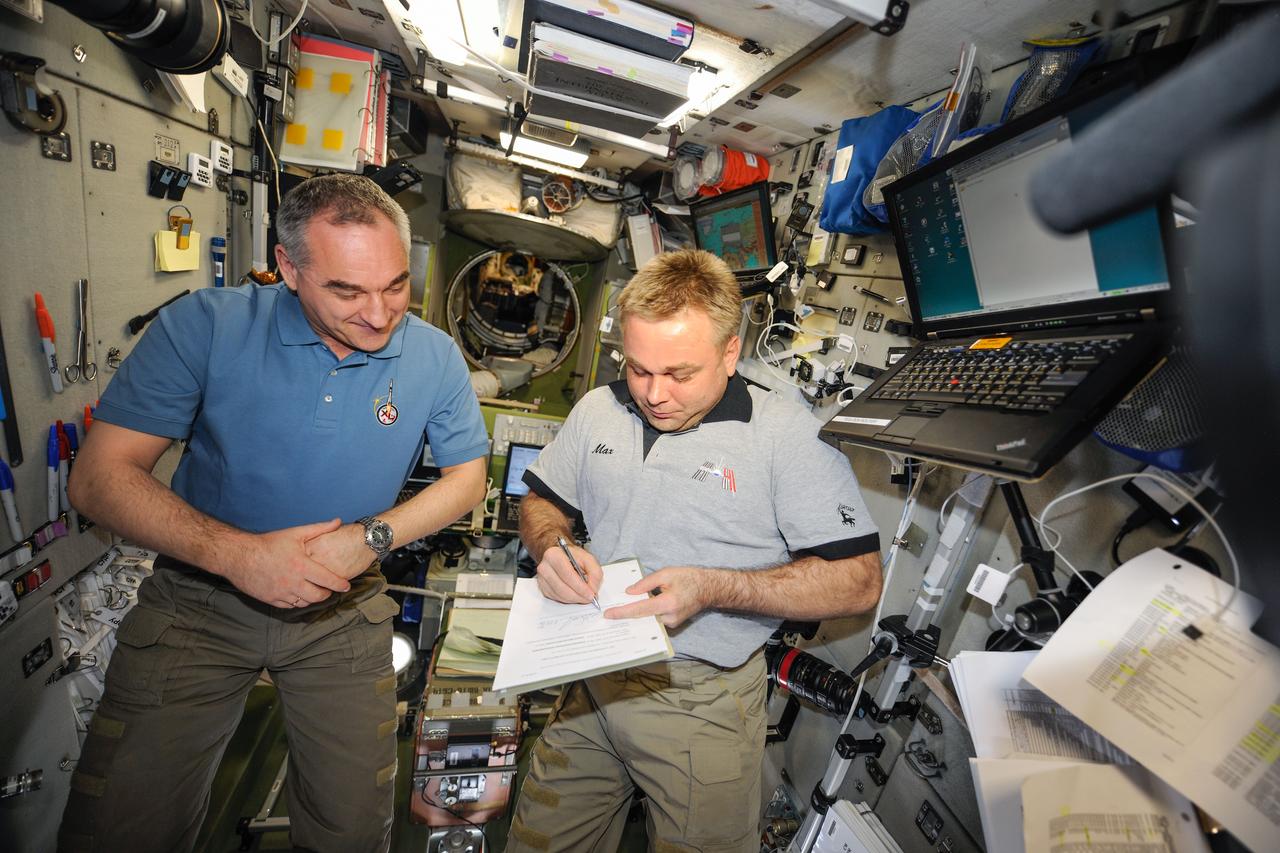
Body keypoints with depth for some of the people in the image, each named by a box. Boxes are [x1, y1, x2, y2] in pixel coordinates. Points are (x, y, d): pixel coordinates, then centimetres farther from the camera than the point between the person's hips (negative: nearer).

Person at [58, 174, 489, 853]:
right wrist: (236, 553, -25)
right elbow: (98, 477, -11)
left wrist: (371, 538, -17)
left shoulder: (435, 357, -11)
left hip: (343, 609, 1)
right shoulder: (207, 325, -14)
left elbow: (467, 475, -2)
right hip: (199, 598, 0)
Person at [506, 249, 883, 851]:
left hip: (703, 703, -4)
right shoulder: (597, 411, 1)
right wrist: (551, 547, -11)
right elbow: (541, 504, 13)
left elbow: (859, 581, -15)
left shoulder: (789, 435, -15)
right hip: (593, 679, 5)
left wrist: (713, 588, -26)